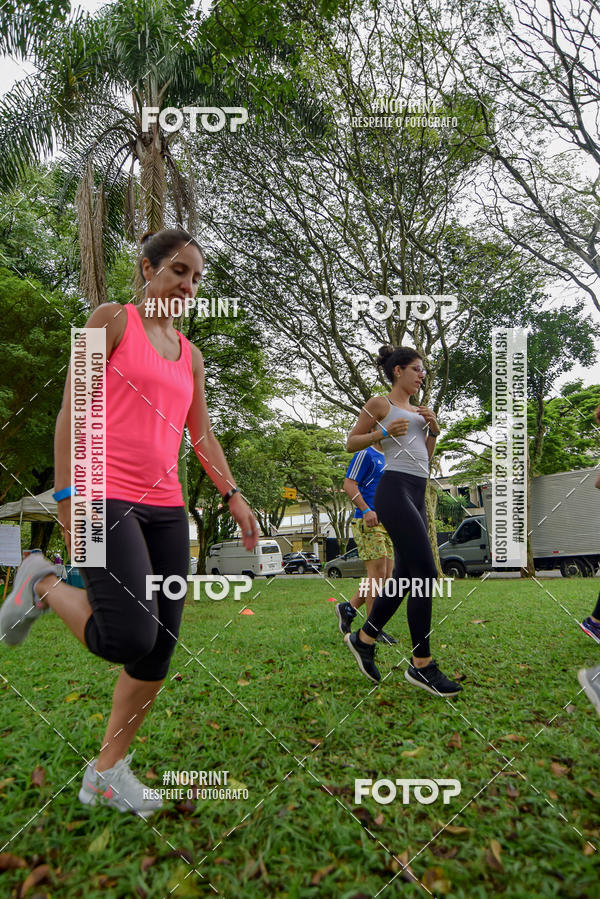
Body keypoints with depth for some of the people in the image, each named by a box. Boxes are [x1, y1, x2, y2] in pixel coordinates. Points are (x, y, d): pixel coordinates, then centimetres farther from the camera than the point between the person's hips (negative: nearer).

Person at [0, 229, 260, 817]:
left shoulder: (191, 355, 19)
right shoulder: (113, 320, 2)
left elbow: (202, 436, 20)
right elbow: (73, 408, -4)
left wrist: (232, 496, 10)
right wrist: (66, 493, -12)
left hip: (166, 508, 7)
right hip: (106, 497, -6)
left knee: (159, 651, 4)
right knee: (130, 637, -19)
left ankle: (107, 772, 22)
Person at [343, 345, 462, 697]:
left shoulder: (417, 409, 23)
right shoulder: (380, 403, 1)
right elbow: (351, 443, 1)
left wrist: (433, 430, 8)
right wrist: (385, 432, -13)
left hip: (417, 494, 9)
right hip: (395, 489, -9)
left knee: (406, 576, 10)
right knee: (425, 574, -12)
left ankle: (364, 638, 25)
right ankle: (421, 665, -2)